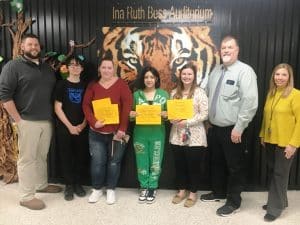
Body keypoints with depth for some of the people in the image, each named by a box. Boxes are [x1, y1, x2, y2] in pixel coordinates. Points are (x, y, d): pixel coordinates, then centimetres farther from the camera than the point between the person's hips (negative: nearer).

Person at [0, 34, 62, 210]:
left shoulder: (47, 68, 15)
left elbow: (55, 92, 19)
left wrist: (52, 116, 11)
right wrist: (18, 120, -14)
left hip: (47, 121, 6)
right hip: (27, 122, -6)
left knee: (42, 156, 17)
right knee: (27, 159, 2)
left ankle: (42, 184, 35)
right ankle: (27, 197, 12)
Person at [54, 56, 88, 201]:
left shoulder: (85, 85, 7)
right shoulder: (62, 84, -1)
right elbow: (57, 108, -5)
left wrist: (83, 124, -5)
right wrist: (70, 126, -10)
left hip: (82, 128, 2)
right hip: (64, 128, -2)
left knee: (81, 156, 7)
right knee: (66, 157, 4)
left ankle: (78, 183, 22)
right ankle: (69, 185, 19)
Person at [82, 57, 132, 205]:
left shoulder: (121, 84, -3)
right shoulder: (93, 86, 6)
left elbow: (127, 107, -9)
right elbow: (86, 105, 1)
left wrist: (122, 128, -15)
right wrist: (93, 122, -15)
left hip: (116, 132, -1)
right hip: (96, 132, 2)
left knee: (114, 161, 9)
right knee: (97, 161, 5)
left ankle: (111, 189, 27)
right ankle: (97, 189, 26)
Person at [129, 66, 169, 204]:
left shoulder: (164, 94, 2)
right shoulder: (136, 94, 4)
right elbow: (130, 113, 8)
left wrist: (165, 115, -17)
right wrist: (131, 114, -14)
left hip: (157, 133, 0)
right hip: (140, 133, 1)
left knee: (155, 162, 7)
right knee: (142, 161, 8)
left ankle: (152, 188, 24)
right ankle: (144, 187, 25)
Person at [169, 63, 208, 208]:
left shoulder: (200, 92, -7)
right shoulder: (174, 92, 8)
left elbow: (204, 114, -12)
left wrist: (186, 122, -18)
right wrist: (172, 120, -10)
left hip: (194, 137, -4)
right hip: (177, 135, 5)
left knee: (193, 166, 7)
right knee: (179, 165, 14)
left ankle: (193, 193, 25)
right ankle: (182, 190, 32)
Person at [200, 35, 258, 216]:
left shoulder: (245, 71, -13)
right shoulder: (216, 70, 10)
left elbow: (250, 102, -20)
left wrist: (238, 128, -20)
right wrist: (208, 121, 13)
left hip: (233, 130, -7)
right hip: (215, 128, 7)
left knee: (235, 167, 8)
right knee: (217, 163, 20)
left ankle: (234, 202, 25)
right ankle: (218, 193, 40)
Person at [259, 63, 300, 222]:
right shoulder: (271, 93, 8)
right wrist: (262, 135, 13)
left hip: (285, 143, -6)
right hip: (270, 140, 6)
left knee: (280, 174, 3)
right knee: (272, 172, 14)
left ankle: (275, 207, 17)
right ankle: (277, 201, 31)